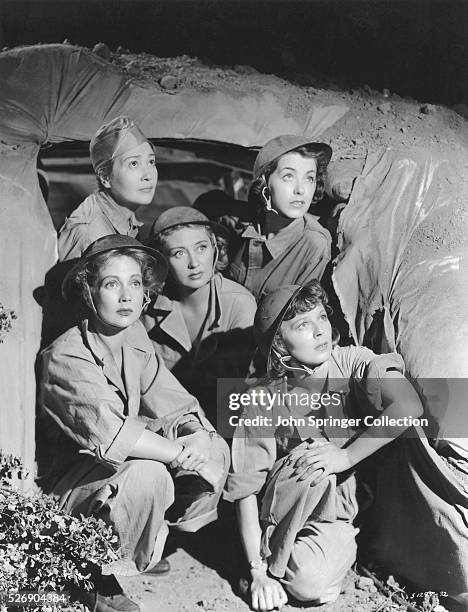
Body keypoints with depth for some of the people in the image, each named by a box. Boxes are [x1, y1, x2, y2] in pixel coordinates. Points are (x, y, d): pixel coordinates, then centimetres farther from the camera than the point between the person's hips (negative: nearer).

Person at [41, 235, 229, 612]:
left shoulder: (135, 339, 0)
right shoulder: (66, 356, -22)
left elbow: (172, 402, -3)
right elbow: (109, 433, -34)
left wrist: (199, 436, -24)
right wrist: (182, 453, -32)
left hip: (123, 461, 7)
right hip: (70, 479, -7)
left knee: (216, 450, -11)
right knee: (147, 475, -36)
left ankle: (161, 544, 6)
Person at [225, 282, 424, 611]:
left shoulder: (352, 361, -12)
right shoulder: (263, 404, -13)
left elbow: (408, 407, -28)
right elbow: (245, 490, -10)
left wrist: (346, 455, -26)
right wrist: (258, 570, -12)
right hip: (299, 519, -3)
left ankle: (344, 546, 5)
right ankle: (277, 562, 3)